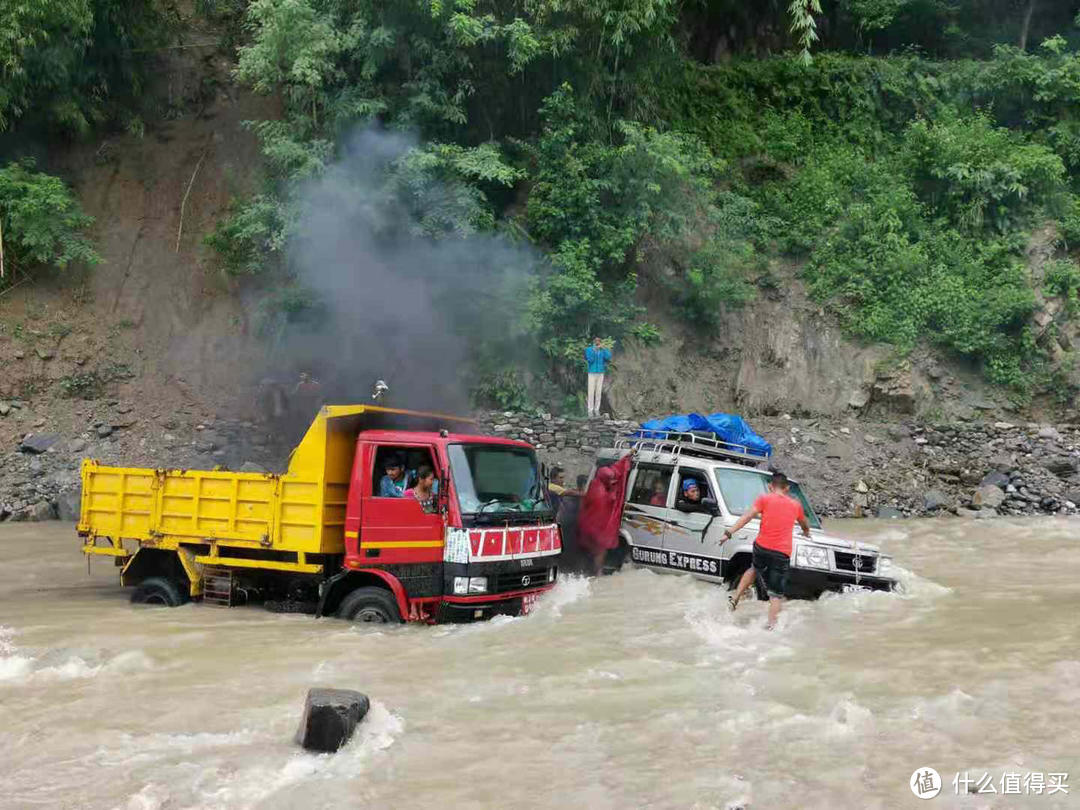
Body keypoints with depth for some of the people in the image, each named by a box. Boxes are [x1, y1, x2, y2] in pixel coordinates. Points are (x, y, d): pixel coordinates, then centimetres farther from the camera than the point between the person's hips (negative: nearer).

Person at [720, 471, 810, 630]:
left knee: (754, 569, 32)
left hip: (761, 547, 0)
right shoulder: (795, 505, 16)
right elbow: (804, 525, 36)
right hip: (782, 553, 0)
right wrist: (806, 532, 59)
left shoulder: (764, 499, 6)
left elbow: (748, 516, -8)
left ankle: (735, 598, 21)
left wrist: (729, 532, -11)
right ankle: (771, 625, -8)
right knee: (776, 594, 4)